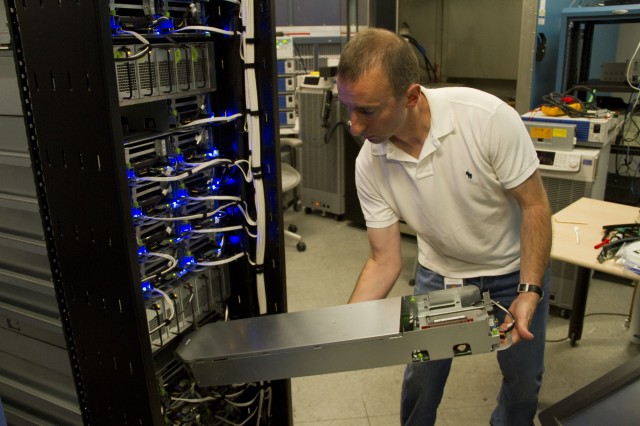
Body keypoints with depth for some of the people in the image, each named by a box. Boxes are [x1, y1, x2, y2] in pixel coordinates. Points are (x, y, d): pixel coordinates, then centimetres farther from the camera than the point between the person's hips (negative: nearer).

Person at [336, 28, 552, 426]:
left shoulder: (488, 117, -30)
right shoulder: (369, 164, -20)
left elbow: (534, 204, -19)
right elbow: (385, 261, -14)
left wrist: (529, 292, -24)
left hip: (515, 269, -1)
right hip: (440, 273, 2)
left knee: (524, 379, 13)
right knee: (420, 381, 7)